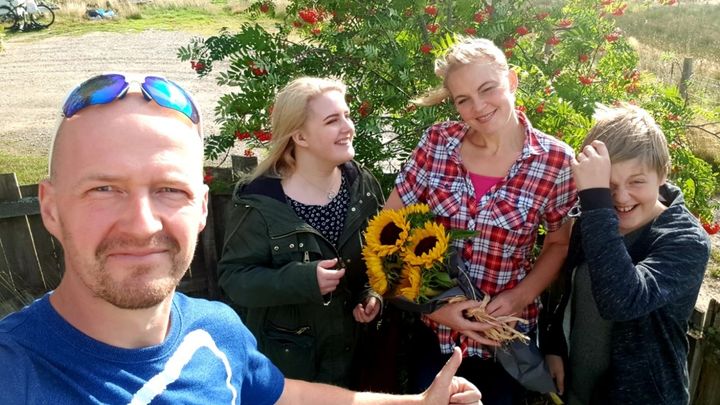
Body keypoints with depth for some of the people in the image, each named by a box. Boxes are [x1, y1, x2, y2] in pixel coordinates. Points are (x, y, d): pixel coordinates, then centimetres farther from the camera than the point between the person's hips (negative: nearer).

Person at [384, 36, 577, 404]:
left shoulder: (555, 160, -12)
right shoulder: (437, 142, -10)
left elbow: (560, 244, 2)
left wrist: (521, 297, -13)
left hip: (505, 336, -1)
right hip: (432, 327, 1)